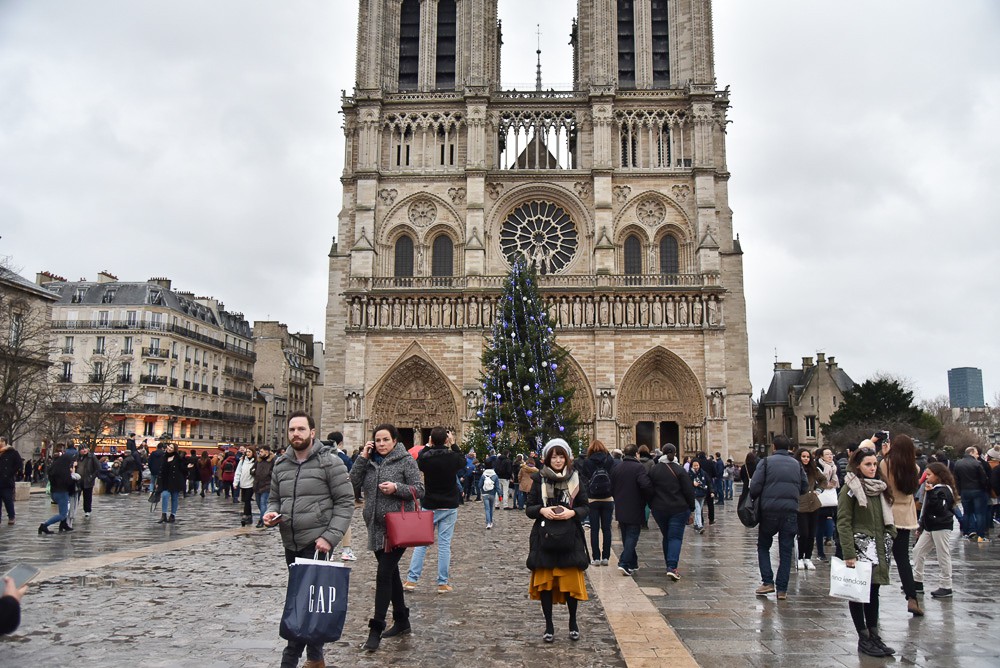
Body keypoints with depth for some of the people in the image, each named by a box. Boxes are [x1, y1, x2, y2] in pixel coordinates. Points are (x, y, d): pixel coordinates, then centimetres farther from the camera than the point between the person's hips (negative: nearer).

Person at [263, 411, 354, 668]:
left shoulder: (330, 462, -8)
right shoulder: (280, 465, 9)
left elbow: (345, 502, -8)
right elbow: (274, 499, 18)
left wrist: (330, 537, -16)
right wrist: (271, 513, -5)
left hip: (317, 544, -6)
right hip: (290, 544, 6)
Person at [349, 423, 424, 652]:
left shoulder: (405, 460, -5)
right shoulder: (370, 461, 9)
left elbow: (419, 490, -7)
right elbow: (354, 482, -1)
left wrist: (397, 488, -21)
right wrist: (362, 457, -7)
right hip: (376, 527, 6)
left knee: (384, 575, -10)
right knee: (391, 573, 15)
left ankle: (376, 629, -3)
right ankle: (401, 620, 29)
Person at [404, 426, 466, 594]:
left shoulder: (425, 458, -10)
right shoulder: (453, 457, -10)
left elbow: (418, 463, 14)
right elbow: (463, 461, 14)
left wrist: (428, 446, 13)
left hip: (429, 506, 0)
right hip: (449, 507, 0)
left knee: (421, 542, 8)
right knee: (444, 544, 3)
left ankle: (411, 580, 8)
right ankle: (443, 583, 6)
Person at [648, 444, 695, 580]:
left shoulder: (653, 470, 1)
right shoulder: (680, 470, -7)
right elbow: (689, 491, -6)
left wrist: (652, 506, 15)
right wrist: (691, 508, 3)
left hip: (659, 510, 3)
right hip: (679, 510, -3)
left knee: (666, 537, 18)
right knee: (675, 537, -2)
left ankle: (670, 565, 22)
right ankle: (672, 567, -17)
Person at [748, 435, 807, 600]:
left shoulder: (766, 462, -4)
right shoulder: (797, 464, 7)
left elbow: (755, 486, -11)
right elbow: (804, 488, 9)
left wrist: (754, 500, 7)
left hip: (769, 511, -2)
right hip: (790, 512, 2)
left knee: (763, 546, 14)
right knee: (786, 550, 9)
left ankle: (768, 582, 4)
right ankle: (782, 589, 9)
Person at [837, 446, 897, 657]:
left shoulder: (879, 487, 11)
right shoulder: (850, 489, -10)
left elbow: (886, 519, 18)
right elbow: (843, 523, -15)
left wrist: (889, 539, 8)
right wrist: (849, 553, -20)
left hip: (879, 548, 7)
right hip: (860, 547, -7)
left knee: (874, 592, 11)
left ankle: (874, 636, 17)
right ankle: (863, 639, 7)